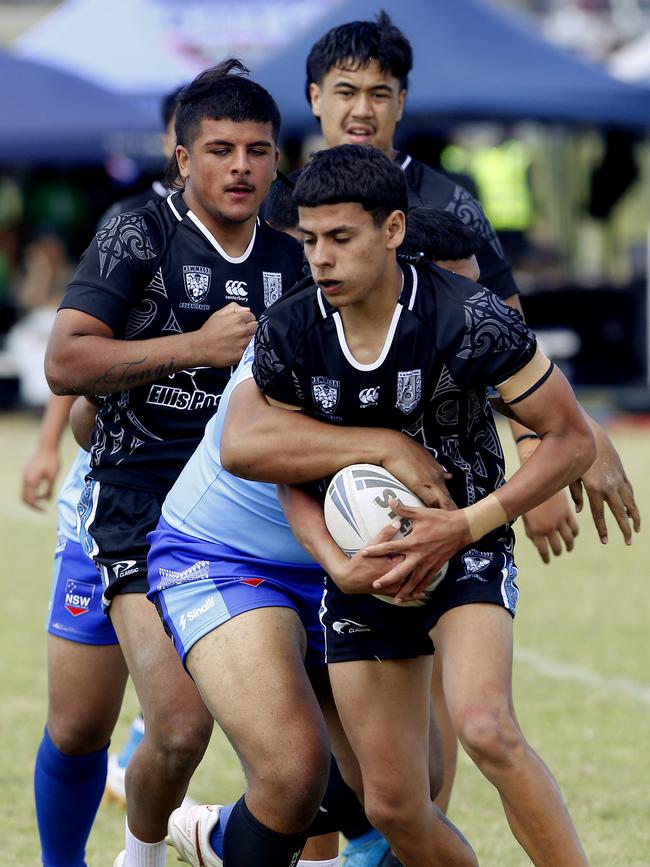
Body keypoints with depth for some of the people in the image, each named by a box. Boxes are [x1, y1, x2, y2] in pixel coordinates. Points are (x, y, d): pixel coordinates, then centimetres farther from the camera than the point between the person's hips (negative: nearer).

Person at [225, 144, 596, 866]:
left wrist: (467, 525, -21)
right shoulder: (286, 333, -9)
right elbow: (291, 472, 4)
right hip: (363, 564, 4)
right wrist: (337, 562, -15)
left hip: (465, 548, -4)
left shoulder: (469, 319, -21)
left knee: (485, 730, -32)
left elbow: (571, 439, -12)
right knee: (393, 806, 2)